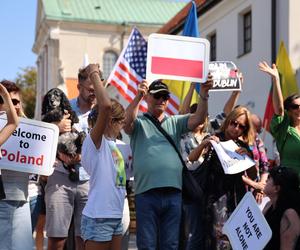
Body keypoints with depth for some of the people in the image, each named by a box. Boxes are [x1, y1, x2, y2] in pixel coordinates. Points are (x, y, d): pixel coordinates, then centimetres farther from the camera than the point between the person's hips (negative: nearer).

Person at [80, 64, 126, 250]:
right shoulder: (94, 141, -13)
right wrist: (94, 75, -18)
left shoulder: (112, 144, 13)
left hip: (116, 216, 9)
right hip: (98, 217, -9)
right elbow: (106, 106, -25)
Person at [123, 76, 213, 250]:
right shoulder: (139, 122, 8)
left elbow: (198, 119, 4)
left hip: (173, 193, 3)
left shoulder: (175, 122, 17)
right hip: (146, 193, -3)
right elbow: (127, 121, -14)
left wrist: (204, 95, -13)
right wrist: (138, 96, -28)